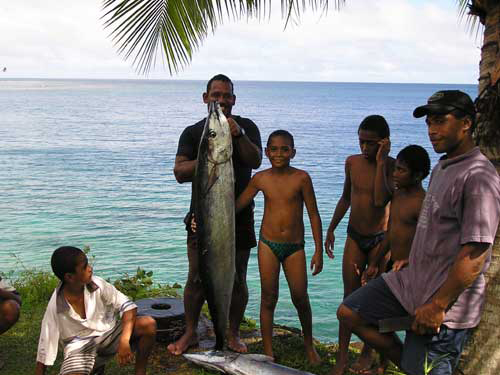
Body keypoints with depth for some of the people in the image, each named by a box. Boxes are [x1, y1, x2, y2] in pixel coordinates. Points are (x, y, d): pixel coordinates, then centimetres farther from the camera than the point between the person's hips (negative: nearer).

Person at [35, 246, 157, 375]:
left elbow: (128, 306, -16)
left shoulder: (97, 284, -17)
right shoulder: (55, 306, -19)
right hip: (79, 347, -1)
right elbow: (45, 347, -11)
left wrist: (124, 340, -29)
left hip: (108, 334, 2)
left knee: (148, 324, -23)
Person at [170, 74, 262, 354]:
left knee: (237, 280, 5)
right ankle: (191, 333, 19)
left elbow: (256, 161, -10)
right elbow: (180, 173, -6)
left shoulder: (246, 127, 6)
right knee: (197, 278, 2)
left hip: (239, 215, 0)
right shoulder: (193, 132, 6)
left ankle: (233, 334, 20)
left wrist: (239, 135, -24)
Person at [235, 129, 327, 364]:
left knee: (300, 299, 3)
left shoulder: (301, 177, -7)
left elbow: (313, 215, -3)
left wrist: (318, 250, -5)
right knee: (268, 299, 5)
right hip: (268, 244, 1)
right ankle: (268, 353, 17)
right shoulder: (261, 179, -2)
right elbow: (236, 206, 5)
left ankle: (309, 345, 29)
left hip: (295, 247, -1)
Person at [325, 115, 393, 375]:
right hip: (354, 237, 3)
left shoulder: (393, 167, -14)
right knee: (349, 297, 5)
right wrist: (331, 229, 14)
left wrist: (381, 160, -31)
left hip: (380, 239, -3)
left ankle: (367, 353, 24)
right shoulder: (352, 162, -1)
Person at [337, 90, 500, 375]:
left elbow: (474, 256, -24)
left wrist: (437, 306, -21)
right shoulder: (442, 168, 11)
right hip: (410, 281, 9)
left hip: (444, 303, -9)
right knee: (349, 314, 10)